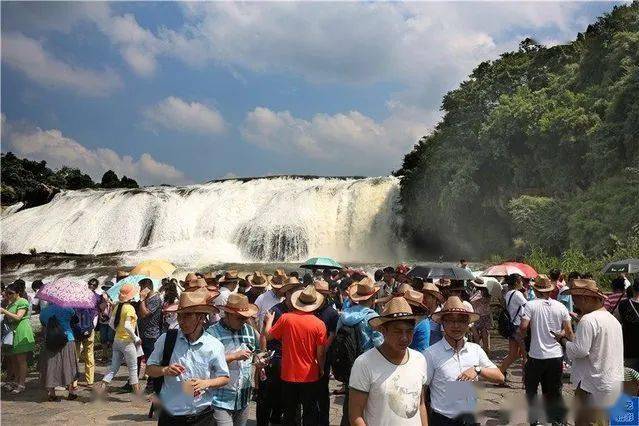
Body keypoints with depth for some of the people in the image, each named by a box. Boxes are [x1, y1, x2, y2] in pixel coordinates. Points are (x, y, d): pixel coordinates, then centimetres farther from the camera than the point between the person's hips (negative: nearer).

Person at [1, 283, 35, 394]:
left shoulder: (22, 302, -9)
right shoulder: (11, 303, 19)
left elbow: (18, 317, -21)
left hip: (21, 334, -9)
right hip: (12, 334, 9)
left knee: (21, 360, -5)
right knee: (13, 359, 12)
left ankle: (21, 384, 0)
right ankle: (15, 381, 22)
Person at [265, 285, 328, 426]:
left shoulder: (286, 318, -13)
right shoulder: (319, 324, -15)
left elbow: (268, 335, -1)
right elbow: (320, 353, -10)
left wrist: (269, 320, 18)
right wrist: (321, 369, 8)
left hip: (289, 375, 1)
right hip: (310, 376, -1)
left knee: (289, 413, 18)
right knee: (310, 414, 14)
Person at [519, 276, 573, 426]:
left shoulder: (531, 305, -9)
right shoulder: (560, 307, 0)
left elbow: (523, 327, -17)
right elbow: (569, 332, 2)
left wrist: (521, 333, 5)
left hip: (537, 356, -3)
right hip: (556, 356, 3)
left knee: (531, 388, 15)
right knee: (554, 391, 15)